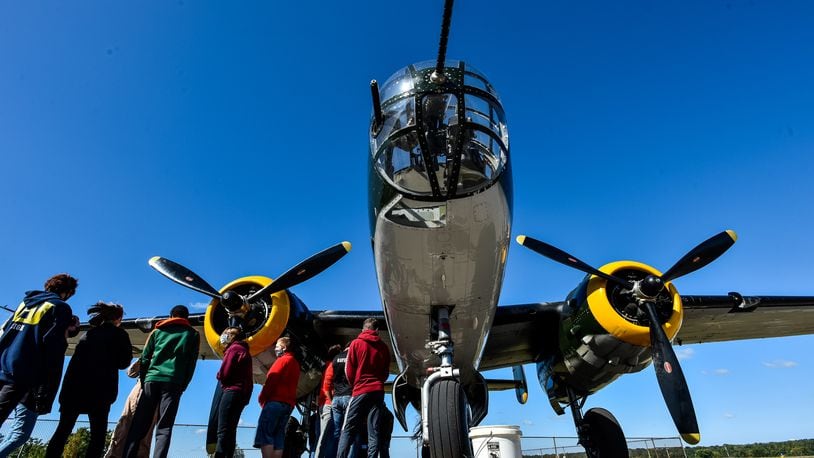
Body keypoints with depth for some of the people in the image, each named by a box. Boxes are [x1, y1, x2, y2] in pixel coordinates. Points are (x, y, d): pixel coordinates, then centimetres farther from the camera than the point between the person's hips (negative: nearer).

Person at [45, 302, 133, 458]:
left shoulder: (89, 333, 17)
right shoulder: (119, 334, 4)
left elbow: (77, 359, 14)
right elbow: (124, 362, 5)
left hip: (74, 385, 4)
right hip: (99, 390, -4)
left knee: (63, 430, 11)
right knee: (98, 434, 3)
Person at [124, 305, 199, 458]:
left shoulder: (158, 330, 20)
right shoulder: (193, 334, 16)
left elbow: (144, 357, 13)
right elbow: (191, 363, 9)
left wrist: (143, 380, 16)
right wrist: (183, 386, 13)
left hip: (152, 379, 1)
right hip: (174, 382, -1)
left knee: (138, 425, 5)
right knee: (164, 428, -3)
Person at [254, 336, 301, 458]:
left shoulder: (283, 360, -4)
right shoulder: (295, 364, 22)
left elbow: (272, 380, -12)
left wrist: (262, 398, -3)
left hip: (276, 401, -8)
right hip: (288, 403, 8)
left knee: (264, 434, -9)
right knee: (278, 436, 5)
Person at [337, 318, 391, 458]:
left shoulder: (356, 343, 1)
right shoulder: (384, 347, 8)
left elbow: (349, 370, 2)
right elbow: (386, 372, 12)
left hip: (361, 391, -2)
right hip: (378, 391, 3)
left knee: (348, 430, 1)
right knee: (374, 432, 3)